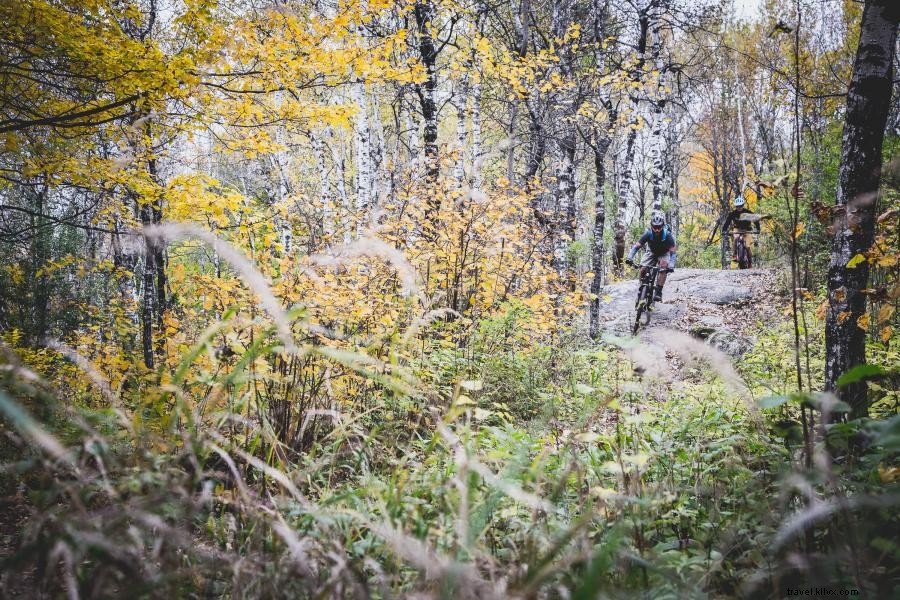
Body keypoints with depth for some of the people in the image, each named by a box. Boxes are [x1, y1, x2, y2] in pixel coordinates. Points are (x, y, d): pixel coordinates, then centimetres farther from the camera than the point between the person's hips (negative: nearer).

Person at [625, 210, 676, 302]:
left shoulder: (668, 235, -32)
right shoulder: (648, 233, -28)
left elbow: (672, 251, -32)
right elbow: (637, 246, -28)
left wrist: (671, 265, -48)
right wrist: (629, 257, -44)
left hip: (664, 253, -2)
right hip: (651, 252, 2)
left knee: (663, 268, -29)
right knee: (643, 269, -19)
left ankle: (658, 292, -23)